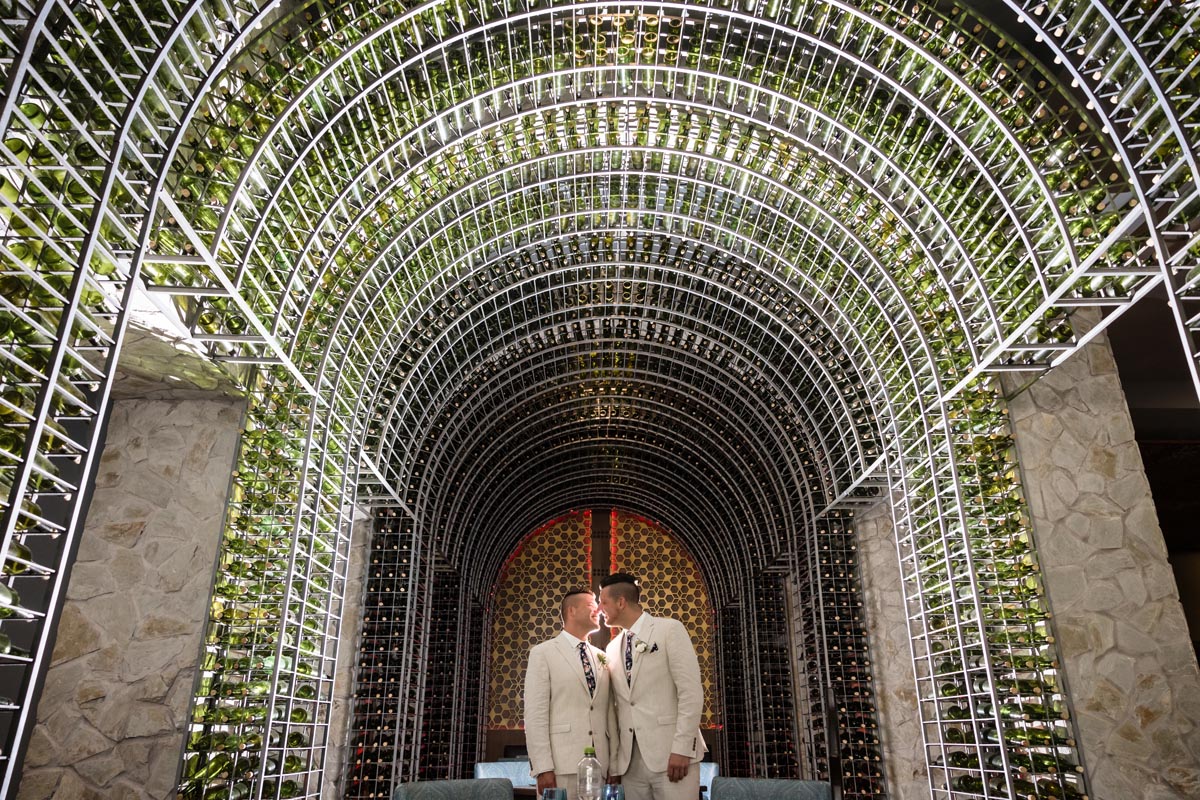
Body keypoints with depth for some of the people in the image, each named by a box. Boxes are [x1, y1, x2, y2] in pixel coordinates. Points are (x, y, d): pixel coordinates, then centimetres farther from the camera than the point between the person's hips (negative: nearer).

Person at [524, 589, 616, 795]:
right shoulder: (543, 653, -1)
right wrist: (543, 768, -14)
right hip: (562, 764, -4)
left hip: (600, 765, 5)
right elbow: (535, 715, -7)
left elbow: (609, 713, 12)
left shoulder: (601, 657, 14)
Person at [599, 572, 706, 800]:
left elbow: (691, 692, -9)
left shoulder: (670, 629, -3)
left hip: (671, 754, -5)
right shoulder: (613, 648, 13)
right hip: (629, 761, 5)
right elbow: (618, 707, 14)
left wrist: (681, 749, -15)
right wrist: (613, 759, 7)